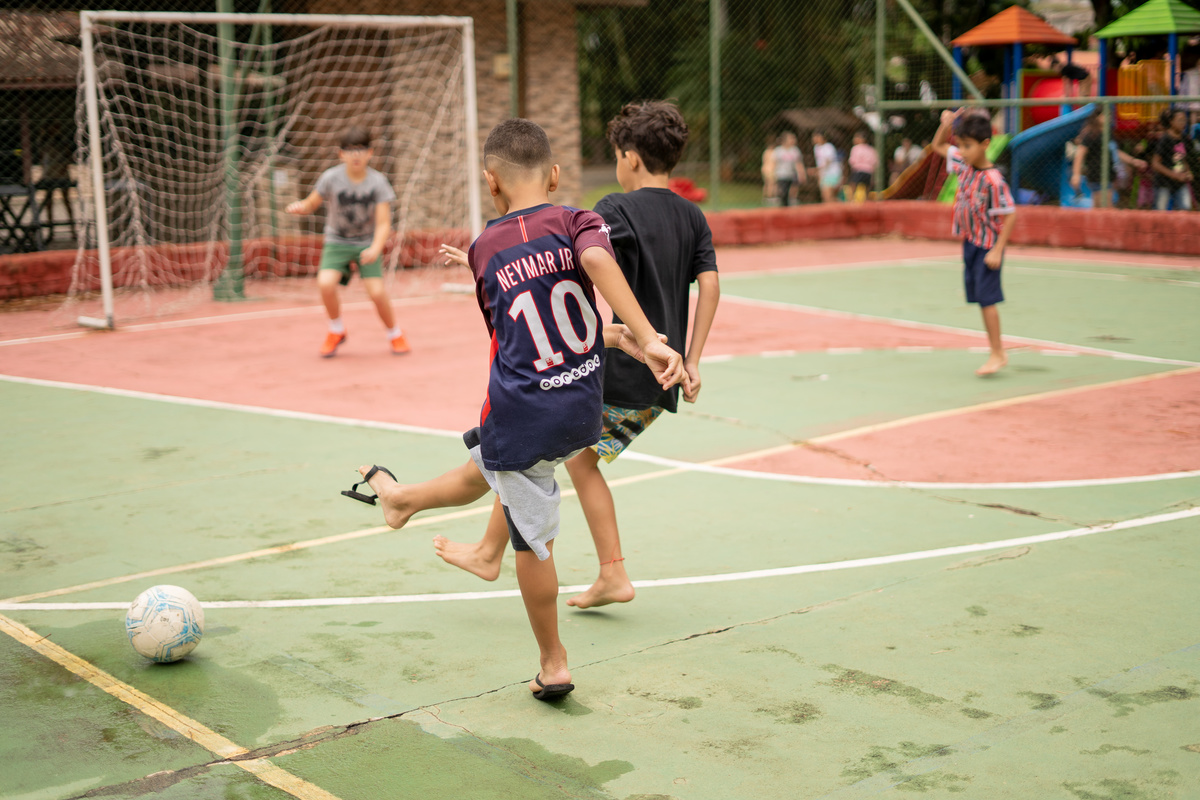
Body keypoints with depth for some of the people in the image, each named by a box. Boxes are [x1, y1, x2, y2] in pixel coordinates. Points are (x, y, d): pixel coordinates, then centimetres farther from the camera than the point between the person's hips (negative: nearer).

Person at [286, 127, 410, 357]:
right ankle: (336, 330, 6)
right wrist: (299, 206, -26)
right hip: (337, 242, 1)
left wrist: (375, 249, -33)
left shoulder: (378, 182, -15)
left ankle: (395, 334, 12)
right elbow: (311, 205, -1)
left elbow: (383, 223, -16)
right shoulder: (331, 178, -14)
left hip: (368, 243, -1)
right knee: (325, 284, -23)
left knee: (376, 291, -18)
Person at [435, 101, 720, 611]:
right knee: (581, 458, 20)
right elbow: (709, 283, 3)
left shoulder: (619, 210, -11)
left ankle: (490, 552, 18)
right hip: (660, 384, 8)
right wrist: (691, 363, 3)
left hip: (619, 374, -8)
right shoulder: (693, 218, 10)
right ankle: (612, 576, 18)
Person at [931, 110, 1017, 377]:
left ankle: (997, 354, 1)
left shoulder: (993, 180, -22)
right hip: (969, 242, 8)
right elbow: (938, 146, 16)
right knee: (980, 299, 10)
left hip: (987, 245, -8)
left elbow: (1010, 215, -20)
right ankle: (998, 352, 18)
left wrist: (997, 250, -23)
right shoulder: (964, 164, 1)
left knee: (986, 298, -8)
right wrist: (946, 125, -3)